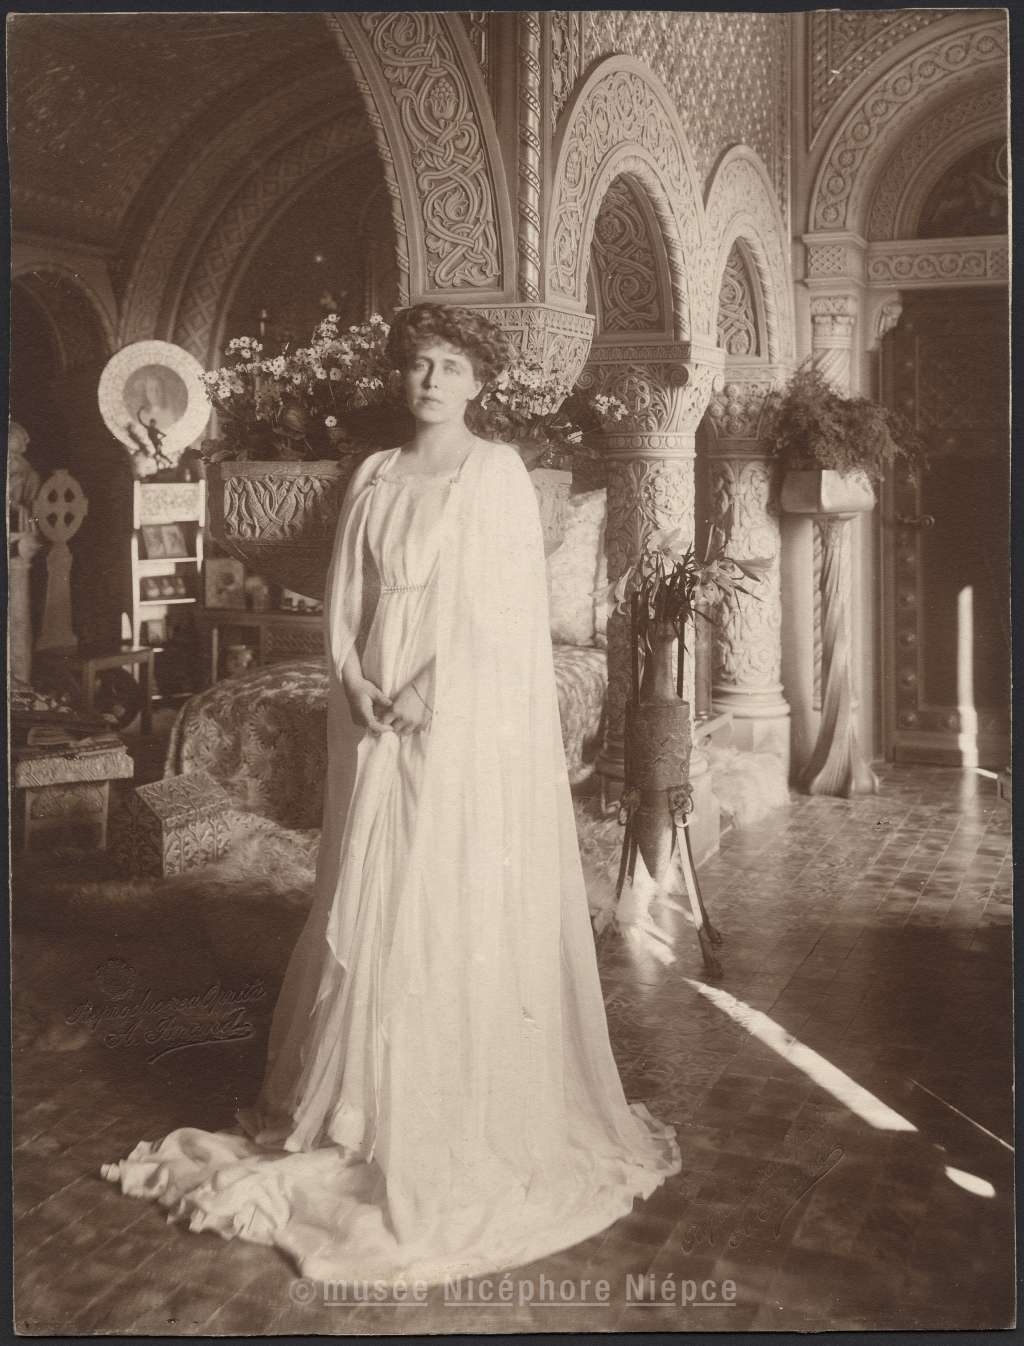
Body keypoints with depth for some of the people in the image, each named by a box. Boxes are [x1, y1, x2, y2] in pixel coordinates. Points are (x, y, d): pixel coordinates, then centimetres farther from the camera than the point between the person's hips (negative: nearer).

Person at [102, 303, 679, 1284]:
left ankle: (464, 1123, 10)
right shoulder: (373, 479, 13)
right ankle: (364, 1107, 21)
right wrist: (359, 686, -6)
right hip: (381, 724, 4)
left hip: (471, 721, -4)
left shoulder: (497, 472, 0)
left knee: (462, 903, -2)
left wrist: (431, 687, -16)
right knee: (370, 903, 7)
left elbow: (506, 599, -9)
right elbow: (344, 597, 9)